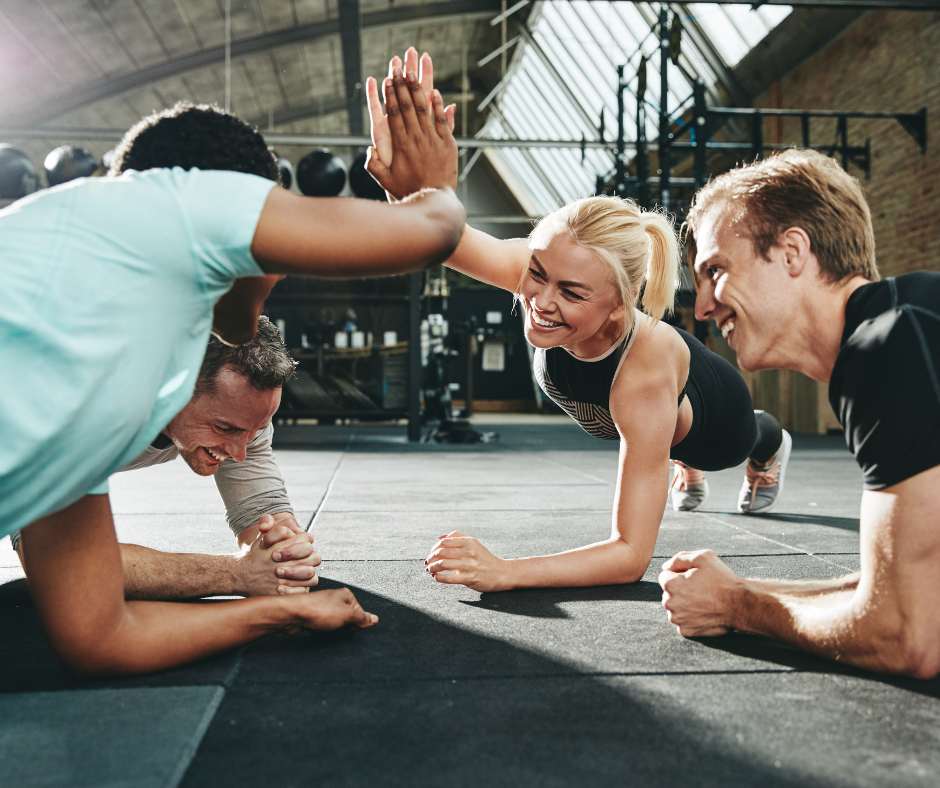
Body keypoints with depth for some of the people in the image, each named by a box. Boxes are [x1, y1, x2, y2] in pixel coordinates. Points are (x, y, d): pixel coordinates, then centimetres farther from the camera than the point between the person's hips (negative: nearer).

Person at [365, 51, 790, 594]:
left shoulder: (644, 372, -52)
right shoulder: (548, 270, -43)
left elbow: (632, 554, -50)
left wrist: (505, 572, -61)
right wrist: (413, 190, -83)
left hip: (710, 412, -2)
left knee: (743, 441, 37)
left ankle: (772, 445, 73)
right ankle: (681, 468, 75)